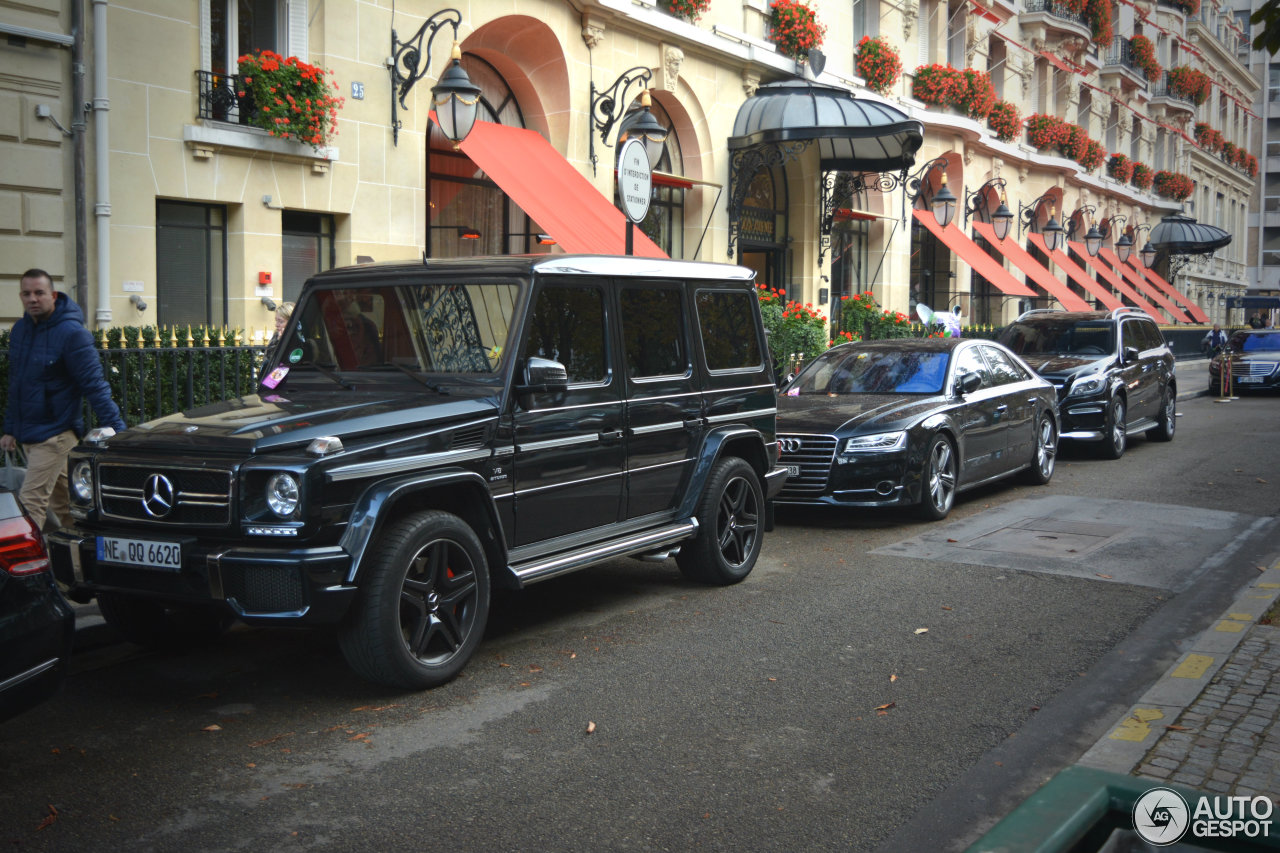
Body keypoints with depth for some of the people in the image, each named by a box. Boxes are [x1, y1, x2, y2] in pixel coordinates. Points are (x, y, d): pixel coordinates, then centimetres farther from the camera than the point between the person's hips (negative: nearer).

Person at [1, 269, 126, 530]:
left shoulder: (71, 332, -15)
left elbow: (94, 385, -16)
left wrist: (116, 430, -19)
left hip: (55, 435, -7)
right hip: (27, 435, 7)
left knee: (30, 505, -11)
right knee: (63, 503, 15)